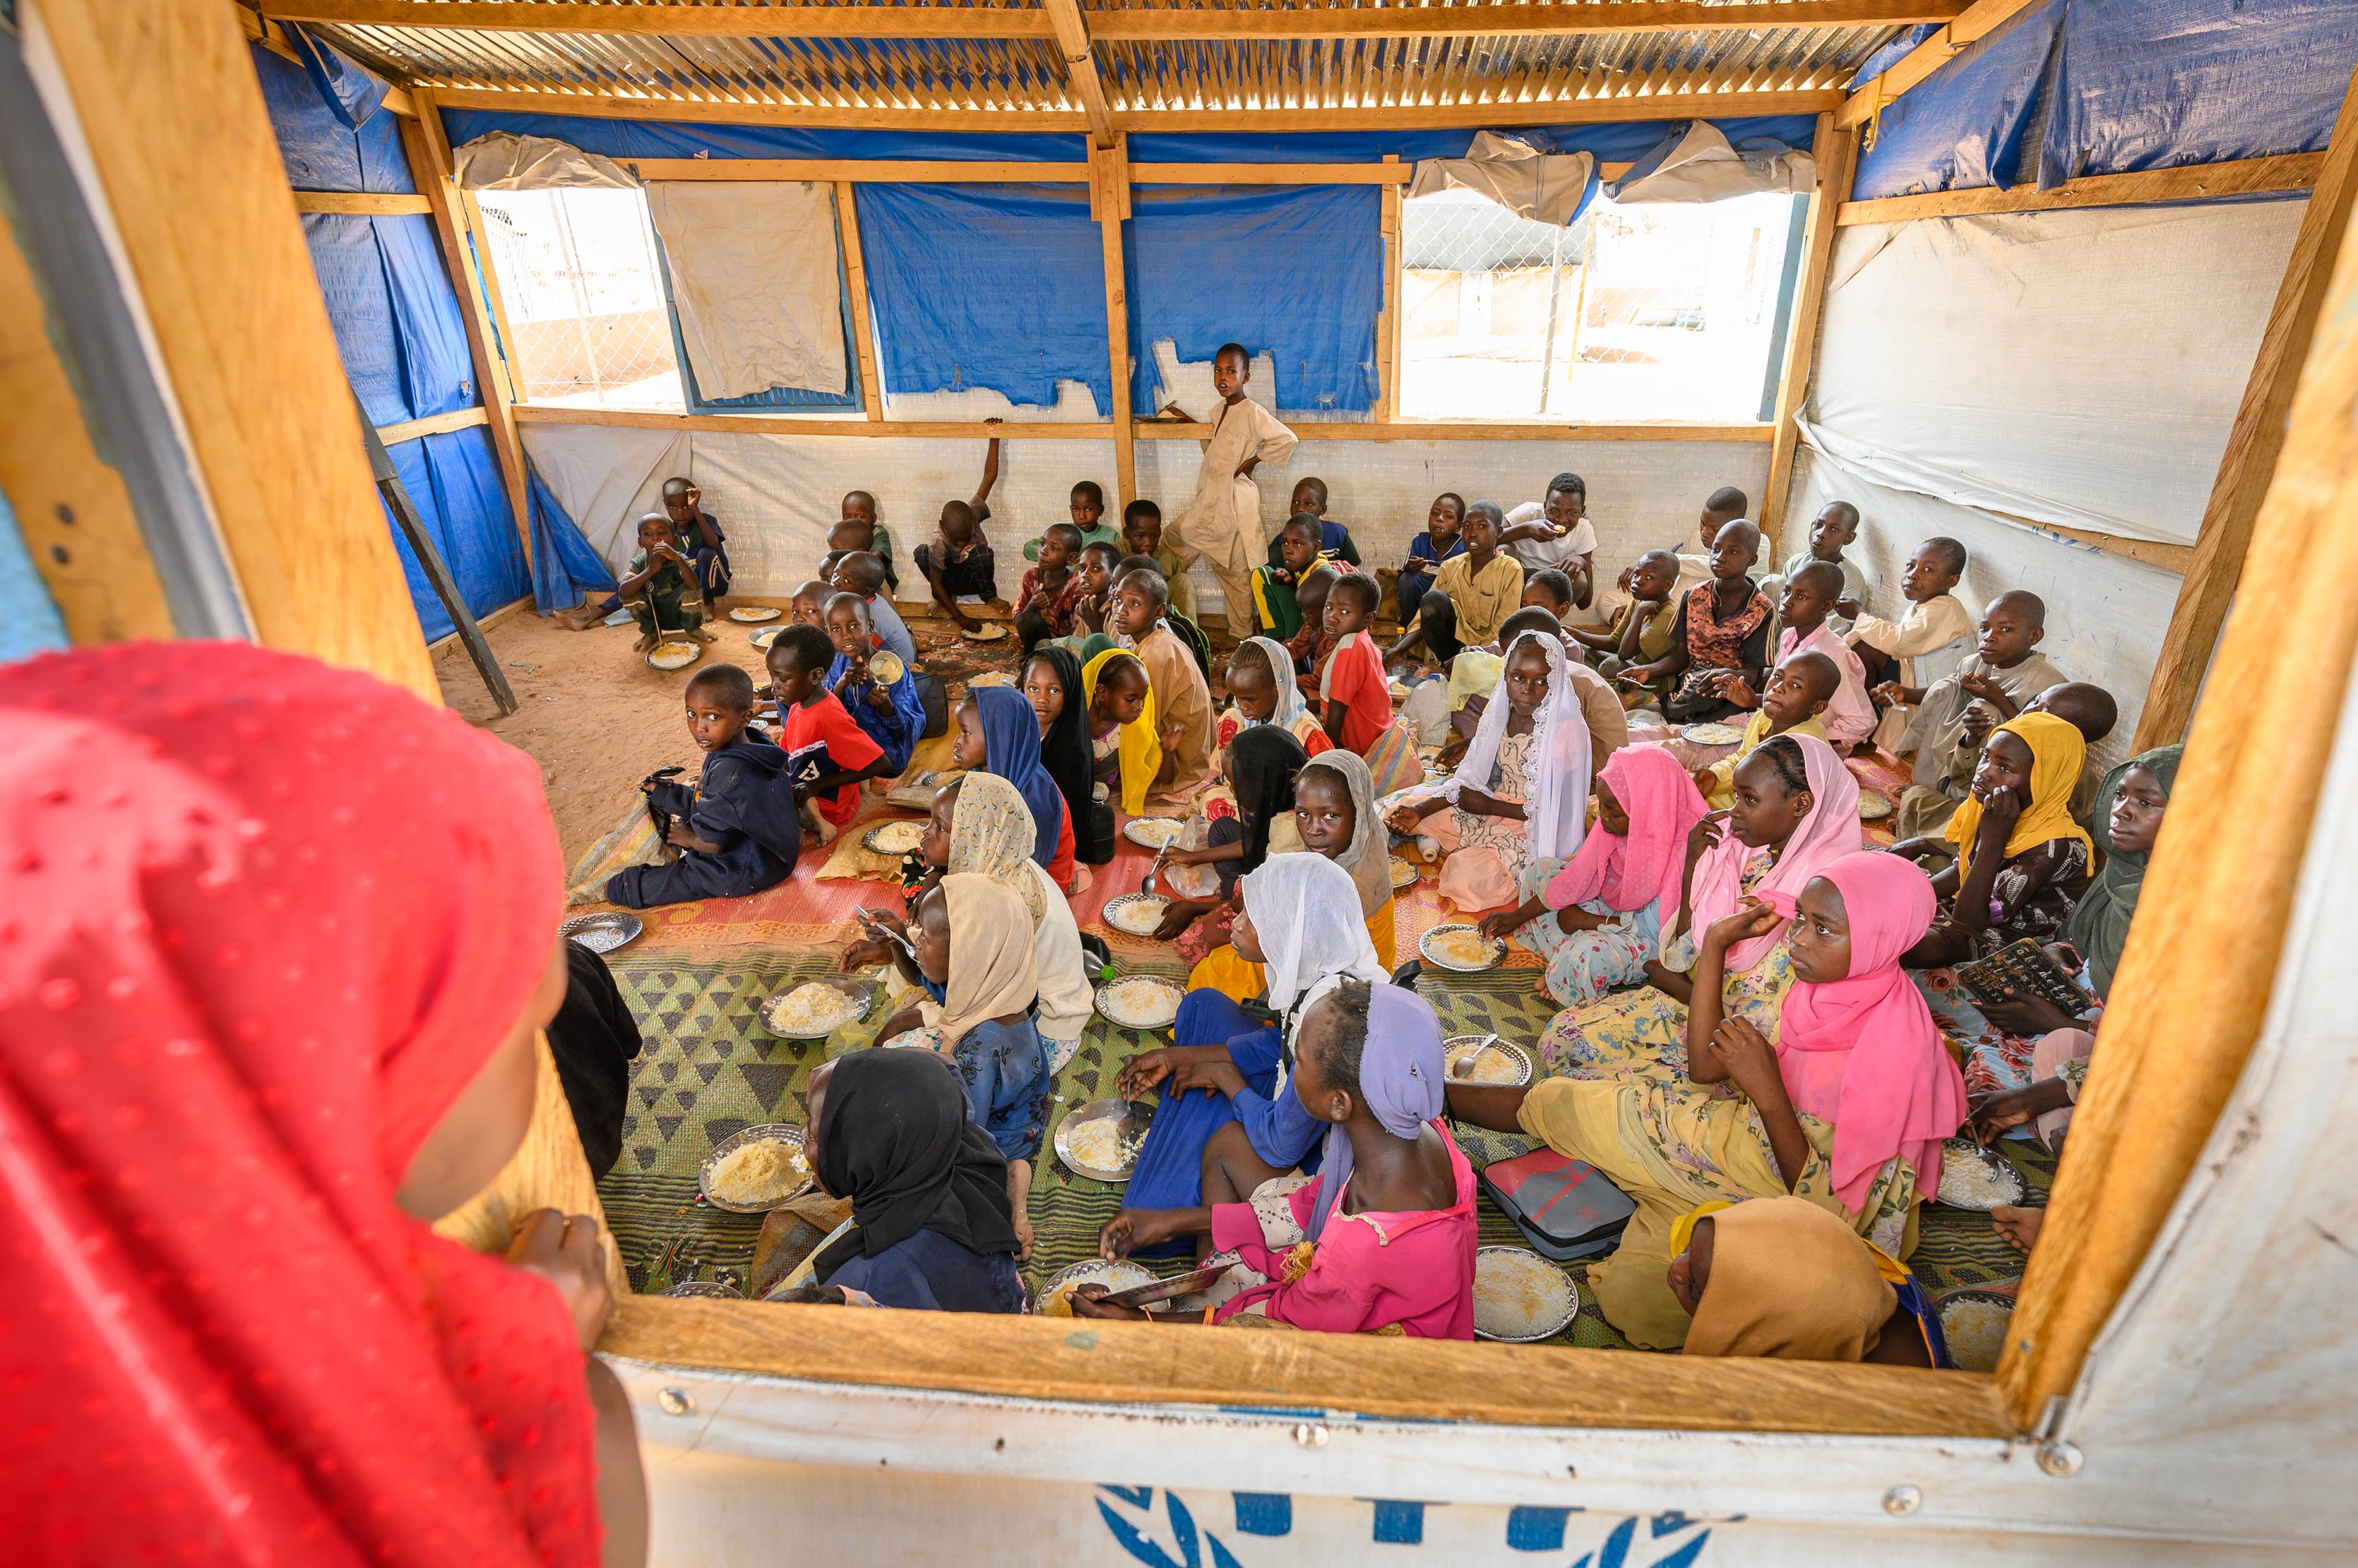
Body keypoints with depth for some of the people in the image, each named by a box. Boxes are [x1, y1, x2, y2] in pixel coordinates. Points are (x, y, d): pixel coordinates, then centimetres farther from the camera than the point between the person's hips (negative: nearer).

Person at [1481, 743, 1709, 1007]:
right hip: (1612, 907, 8)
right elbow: (1580, 874, -3)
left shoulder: (1679, 851, -32)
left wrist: (1587, 921, -15)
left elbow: (1655, 926, -24)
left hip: (1648, 940, -8)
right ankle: (1563, 960, -5)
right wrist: (1518, 915, -4)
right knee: (1539, 871, 2)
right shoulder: (1619, 824, -13)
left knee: (1589, 955, -37)